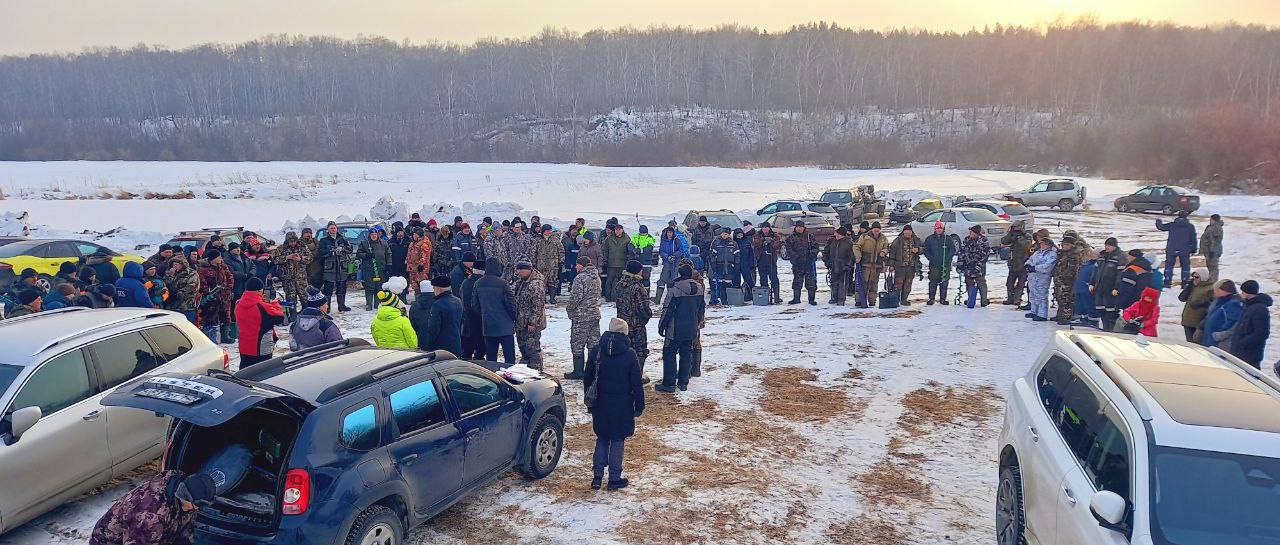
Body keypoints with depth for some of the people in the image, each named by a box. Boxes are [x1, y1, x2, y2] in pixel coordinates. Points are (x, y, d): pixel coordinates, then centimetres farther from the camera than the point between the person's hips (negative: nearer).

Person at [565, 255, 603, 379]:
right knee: (594, 342, 11)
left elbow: (576, 297, -19)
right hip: (595, 314, 8)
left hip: (581, 317, -8)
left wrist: (568, 308, -3)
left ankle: (578, 371, 5)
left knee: (577, 344, 2)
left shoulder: (580, 278, -17)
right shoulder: (596, 277, 9)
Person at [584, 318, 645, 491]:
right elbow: (637, 383, -8)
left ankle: (597, 476, 15)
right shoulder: (629, 354, -11)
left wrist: (590, 403, 15)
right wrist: (639, 405, 1)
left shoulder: (596, 351, -2)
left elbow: (588, 379, 5)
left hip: (600, 405, 3)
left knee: (602, 439, 16)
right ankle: (614, 478, 12)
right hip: (622, 406, -3)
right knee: (618, 440, 7)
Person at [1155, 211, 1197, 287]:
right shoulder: (1191, 226, 0)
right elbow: (1193, 239, 4)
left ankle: (1167, 282, 8)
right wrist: (1193, 250, 12)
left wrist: (1158, 222, 32)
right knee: (1185, 266, 12)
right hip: (1184, 250, 0)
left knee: (1169, 265, 11)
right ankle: (1185, 282, 10)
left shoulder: (1172, 225, -3)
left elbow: (1161, 227, 10)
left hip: (1171, 249, 0)